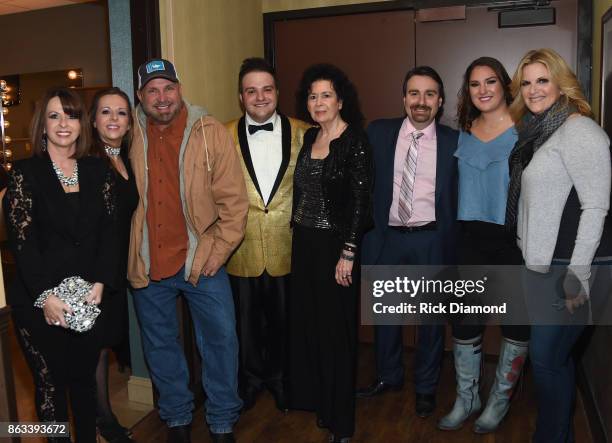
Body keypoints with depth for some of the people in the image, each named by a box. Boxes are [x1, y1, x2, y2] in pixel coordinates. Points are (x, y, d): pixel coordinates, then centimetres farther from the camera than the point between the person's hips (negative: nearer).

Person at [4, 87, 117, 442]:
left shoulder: (99, 171, 6)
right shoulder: (25, 173, -2)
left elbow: (109, 232, 4)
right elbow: (21, 240, -8)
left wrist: (100, 283, -8)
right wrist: (45, 296, -16)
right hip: (39, 302, -2)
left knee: (85, 377, 14)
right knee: (51, 382, 9)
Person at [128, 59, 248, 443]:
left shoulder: (211, 133, -7)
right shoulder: (130, 135, 1)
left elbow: (234, 199, -7)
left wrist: (218, 252, -11)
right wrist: (128, 251, 6)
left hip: (201, 261, -2)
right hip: (147, 264, 3)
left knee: (220, 340, 5)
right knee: (160, 346, 16)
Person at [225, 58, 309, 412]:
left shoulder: (302, 133, 0)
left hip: (287, 248, 0)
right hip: (241, 249, 0)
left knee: (283, 318, 15)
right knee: (247, 319, 16)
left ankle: (279, 377, 39)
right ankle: (251, 378, 39)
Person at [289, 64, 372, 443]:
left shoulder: (356, 141, -11)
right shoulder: (309, 137, 9)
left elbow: (360, 201, -15)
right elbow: (301, 191, 12)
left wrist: (348, 254, -17)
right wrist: (299, 233, 9)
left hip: (335, 246, -6)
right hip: (303, 242, 6)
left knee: (336, 329, 4)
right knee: (307, 323, 14)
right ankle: (315, 398, 35)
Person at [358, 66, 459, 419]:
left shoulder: (454, 141, -3)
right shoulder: (379, 133, -1)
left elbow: (459, 196, 0)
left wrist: (453, 243, -3)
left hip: (432, 240, -1)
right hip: (388, 237, 2)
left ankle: (426, 386, 33)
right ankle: (389, 377, 39)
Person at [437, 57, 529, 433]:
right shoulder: (464, 133, 8)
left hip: (515, 239, -3)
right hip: (473, 237, 4)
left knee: (517, 320, 8)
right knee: (465, 318, 6)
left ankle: (500, 399, 28)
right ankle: (467, 397, 24)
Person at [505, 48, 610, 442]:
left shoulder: (579, 131, -13)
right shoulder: (536, 132, 13)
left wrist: (577, 276, -19)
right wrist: (525, 256, 12)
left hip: (564, 272, -8)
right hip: (539, 269, 8)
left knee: (546, 357, -1)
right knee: (555, 356, 17)